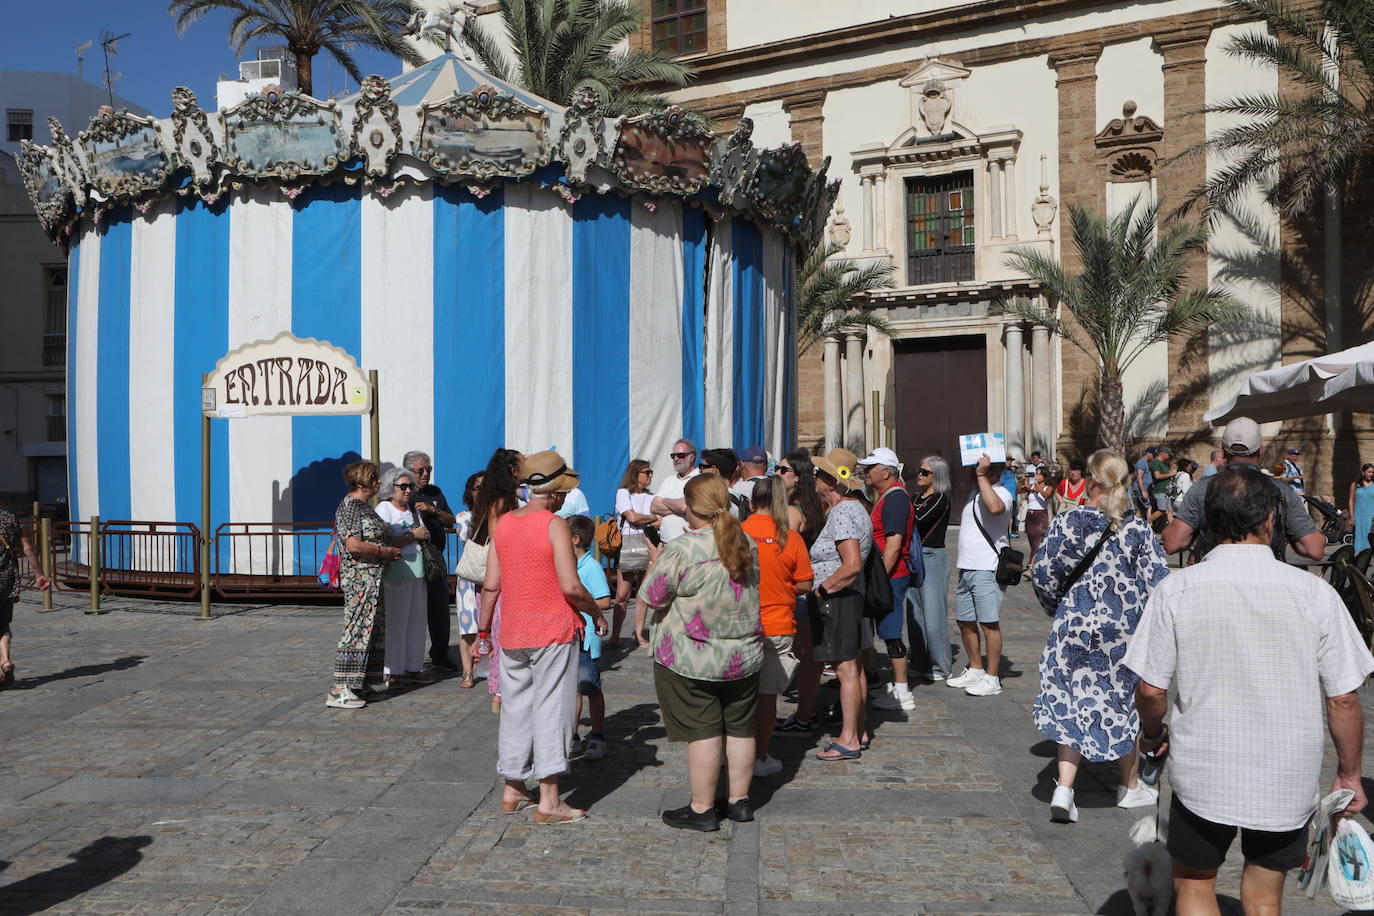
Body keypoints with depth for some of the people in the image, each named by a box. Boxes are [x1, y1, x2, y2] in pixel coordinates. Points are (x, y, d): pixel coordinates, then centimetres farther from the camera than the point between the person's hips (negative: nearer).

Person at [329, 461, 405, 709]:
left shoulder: (363, 506, 17)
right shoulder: (350, 505, -14)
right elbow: (354, 545, -24)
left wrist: (391, 548, 11)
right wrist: (385, 552, -15)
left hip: (372, 578, 11)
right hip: (360, 578, -11)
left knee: (374, 629, 14)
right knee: (357, 630, -9)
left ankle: (368, 680, 23)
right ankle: (339, 691, -6)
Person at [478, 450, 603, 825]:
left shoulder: (503, 524, 5)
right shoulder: (555, 525, -13)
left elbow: (491, 585, 7)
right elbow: (570, 587, -19)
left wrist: (483, 629, 16)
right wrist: (597, 613, -3)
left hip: (512, 634, 6)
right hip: (553, 632, -6)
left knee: (515, 709, 15)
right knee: (551, 710, 1)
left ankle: (512, 790, 26)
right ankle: (549, 801, 3)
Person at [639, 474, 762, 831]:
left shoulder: (683, 550, -18)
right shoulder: (747, 544, 2)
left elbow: (652, 597, -12)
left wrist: (655, 562, 5)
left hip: (692, 660, -6)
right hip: (745, 655, 6)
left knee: (702, 731, 1)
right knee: (740, 728, 13)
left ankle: (702, 809, 10)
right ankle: (739, 801, 25)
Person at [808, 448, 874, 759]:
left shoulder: (841, 514, -19)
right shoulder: (853, 507, 13)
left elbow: (852, 565, -27)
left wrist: (822, 588, -17)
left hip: (837, 598, -11)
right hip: (851, 596, 11)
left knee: (846, 668, -5)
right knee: (853, 666, 15)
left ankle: (849, 740, 2)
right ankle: (859, 732, 24)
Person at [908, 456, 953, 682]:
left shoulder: (940, 499, -10)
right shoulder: (917, 497, 13)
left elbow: (918, 521, -21)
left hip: (932, 557, -8)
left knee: (933, 613, -4)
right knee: (915, 612, 11)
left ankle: (940, 666, 7)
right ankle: (921, 663, 21)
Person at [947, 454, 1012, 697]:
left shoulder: (1001, 493, -12)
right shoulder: (973, 494, 18)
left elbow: (995, 507, -37)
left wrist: (982, 475, -28)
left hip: (988, 570, -9)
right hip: (966, 568, 10)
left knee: (989, 623, -5)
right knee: (965, 621, 14)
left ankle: (992, 679, 3)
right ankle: (975, 670, 28)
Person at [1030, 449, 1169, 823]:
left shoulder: (1067, 522, -6)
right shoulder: (1138, 528, -7)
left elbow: (1042, 574, -5)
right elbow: (1158, 581, -8)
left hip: (1074, 627, 0)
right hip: (1124, 630, 0)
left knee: (1073, 704, 8)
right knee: (1122, 704, 16)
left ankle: (1064, 789, -3)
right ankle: (1130, 786, 33)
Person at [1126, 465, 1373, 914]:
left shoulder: (1175, 590, -13)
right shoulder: (1315, 593, -12)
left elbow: (1150, 688, -9)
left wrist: (1153, 735, 12)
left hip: (1203, 772, -1)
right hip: (1288, 782, 1)